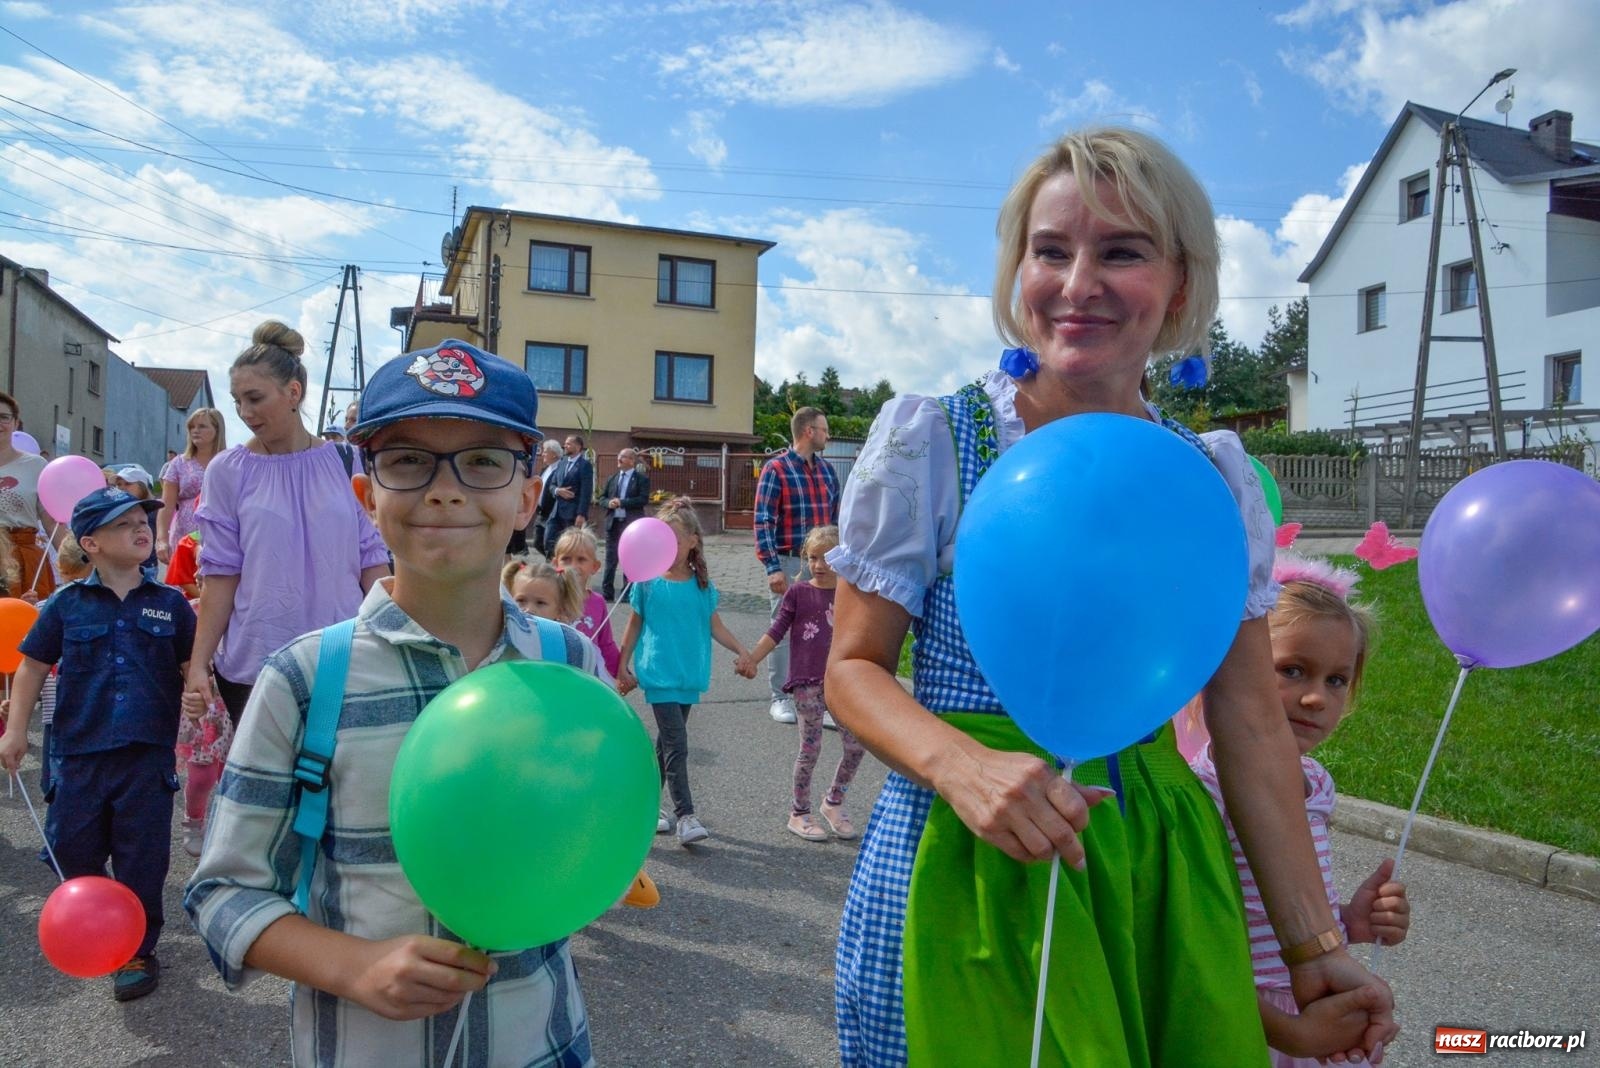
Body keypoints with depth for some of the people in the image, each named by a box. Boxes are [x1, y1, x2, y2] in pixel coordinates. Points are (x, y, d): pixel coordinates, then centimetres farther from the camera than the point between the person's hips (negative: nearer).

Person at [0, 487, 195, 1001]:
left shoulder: (170, 603, 2)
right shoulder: (66, 605, 2)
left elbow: (193, 665, 8)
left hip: (148, 753, -1)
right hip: (80, 751, 1)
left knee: (142, 858, 3)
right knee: (72, 846, 12)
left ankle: (138, 950, 19)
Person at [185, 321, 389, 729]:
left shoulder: (344, 461, 2)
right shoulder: (227, 471, 0)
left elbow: (372, 559, 4)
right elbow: (221, 575, 1)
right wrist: (198, 663, -4)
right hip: (252, 667, 0)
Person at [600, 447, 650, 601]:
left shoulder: (642, 479, 0)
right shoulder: (612, 479, 15)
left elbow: (643, 499, -12)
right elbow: (602, 497, 14)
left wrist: (622, 502, -17)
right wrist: (609, 503, -9)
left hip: (631, 524, -4)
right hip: (613, 522, 4)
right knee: (610, 559, 5)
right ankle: (607, 591, 10)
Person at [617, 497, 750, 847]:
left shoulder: (702, 585, 3)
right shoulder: (647, 581, -3)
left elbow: (715, 626, 7)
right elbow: (635, 624, 5)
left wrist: (741, 651, -3)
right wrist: (623, 665, 7)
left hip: (688, 674, 4)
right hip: (658, 674, -4)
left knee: (666, 743, 14)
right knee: (676, 745, -10)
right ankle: (685, 817, -4)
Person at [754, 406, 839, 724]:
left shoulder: (827, 469, 11)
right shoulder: (776, 468, -7)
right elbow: (763, 522, -11)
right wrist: (773, 568, -17)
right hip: (789, 563, -5)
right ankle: (780, 698, 15)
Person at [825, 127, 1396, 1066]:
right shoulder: (931, 439, -8)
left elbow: (1251, 724, 4)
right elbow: (854, 667, -6)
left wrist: (1313, 945, 5)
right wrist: (962, 765, -25)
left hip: (1152, 863, 3)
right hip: (968, 860, -2)